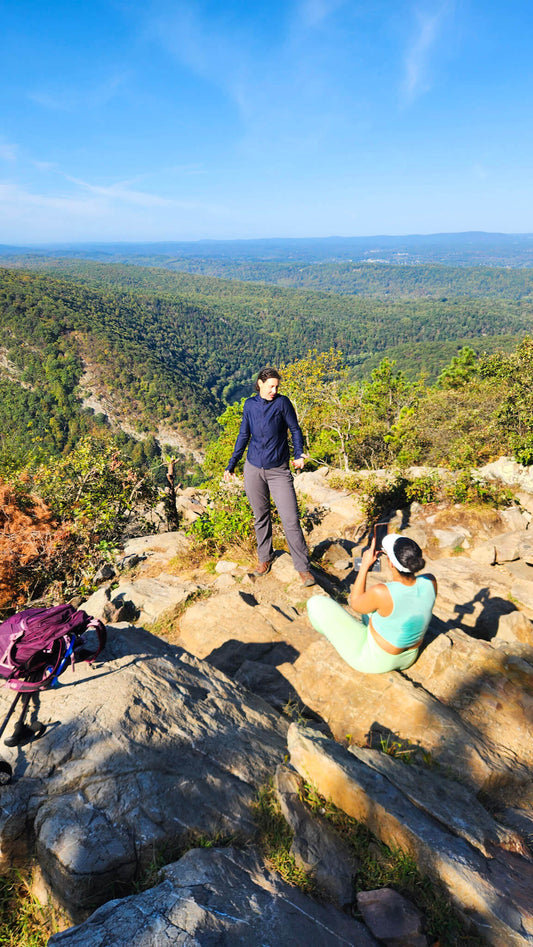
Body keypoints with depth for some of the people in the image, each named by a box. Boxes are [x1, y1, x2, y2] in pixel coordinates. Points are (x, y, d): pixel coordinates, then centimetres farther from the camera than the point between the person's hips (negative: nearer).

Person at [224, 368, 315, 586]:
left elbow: (295, 429, 1)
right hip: (253, 470, 3)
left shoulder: (282, 402, -4)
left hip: (279, 471, -3)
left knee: (291, 520, -6)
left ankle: (303, 568, 6)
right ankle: (265, 558, 34)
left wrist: (299, 455, -15)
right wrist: (231, 465, 16)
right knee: (261, 517, 14)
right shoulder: (250, 405, 6)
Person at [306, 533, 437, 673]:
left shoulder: (381, 593, -37)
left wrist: (365, 565, -11)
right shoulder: (430, 582, -22)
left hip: (375, 662, -6)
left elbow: (355, 603, -13)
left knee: (316, 603, 3)